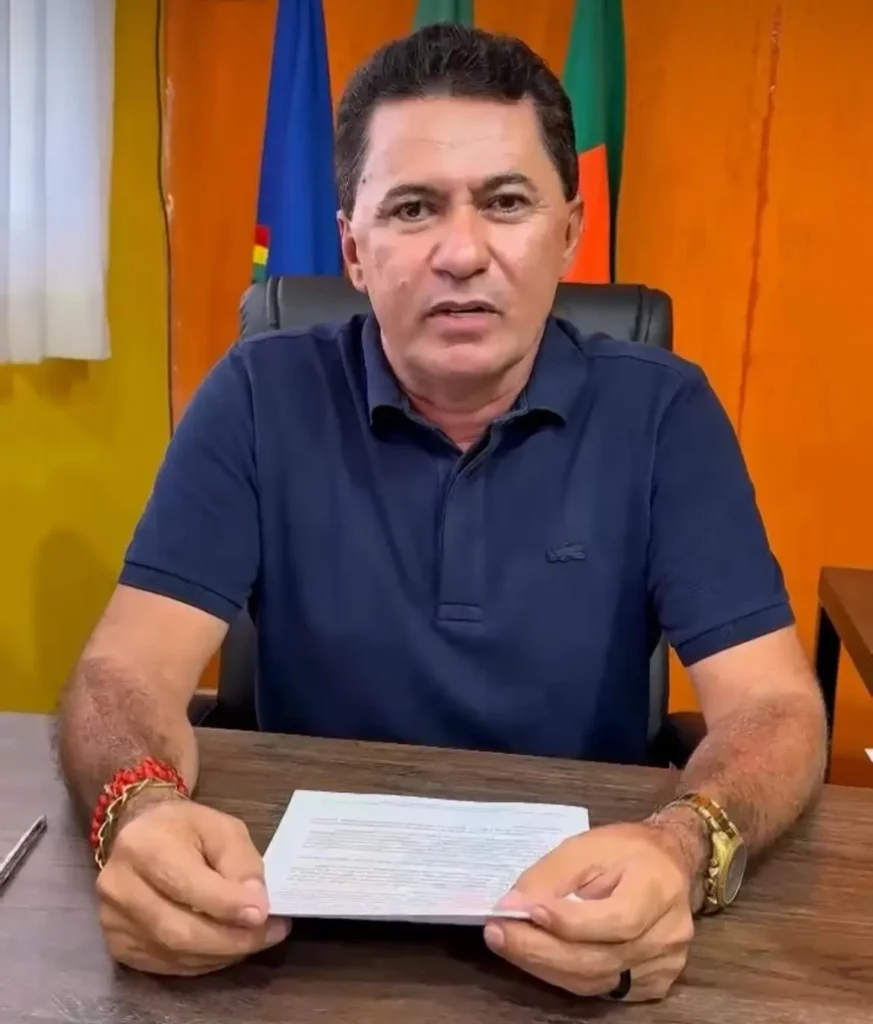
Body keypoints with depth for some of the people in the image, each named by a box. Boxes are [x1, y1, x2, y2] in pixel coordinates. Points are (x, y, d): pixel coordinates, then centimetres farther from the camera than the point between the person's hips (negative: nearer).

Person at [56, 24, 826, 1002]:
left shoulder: (662, 411, -6)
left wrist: (685, 849, -34)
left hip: (579, 915, 0)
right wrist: (141, 814, -34)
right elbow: (126, 671, -10)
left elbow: (774, 705, -11)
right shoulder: (261, 397, -5)